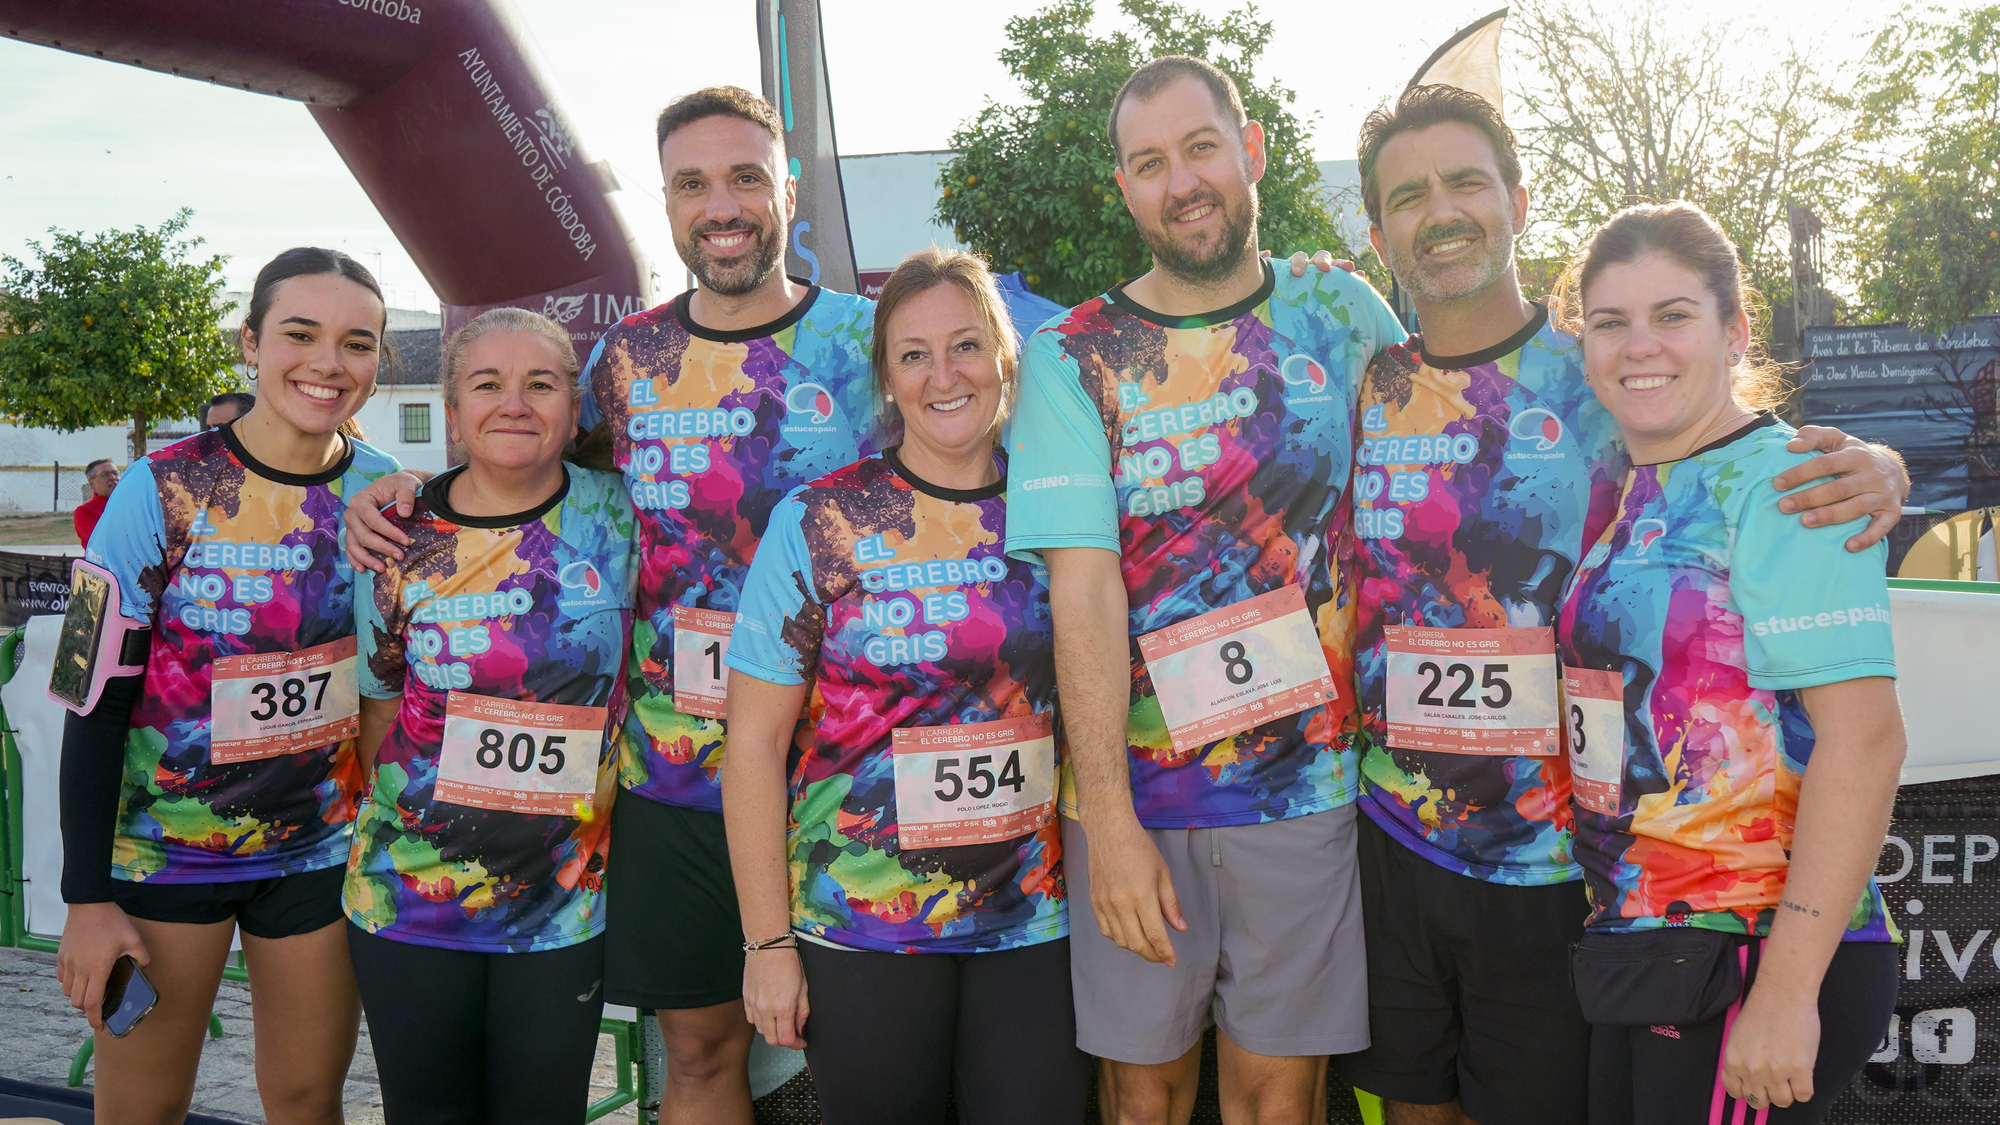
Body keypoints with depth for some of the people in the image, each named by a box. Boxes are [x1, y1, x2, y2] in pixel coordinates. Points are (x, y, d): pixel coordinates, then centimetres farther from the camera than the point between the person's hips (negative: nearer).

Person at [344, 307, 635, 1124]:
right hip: (409, 901, 1)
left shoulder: (618, 519, -5)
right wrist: (399, 830, 2)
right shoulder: (402, 542, -3)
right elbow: (380, 709, 6)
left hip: (565, 908, 0)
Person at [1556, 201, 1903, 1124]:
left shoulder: (1783, 483, -13)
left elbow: (1864, 739, -21)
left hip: (1753, 965, -7)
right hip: (1641, 949, 7)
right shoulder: (1637, 497, 10)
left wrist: (1787, 990, -24)